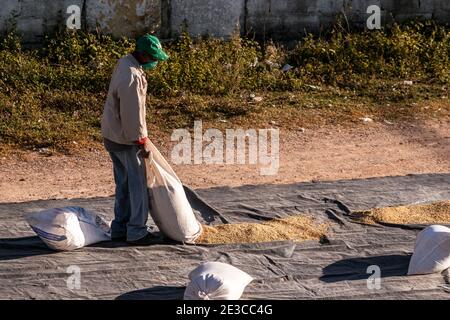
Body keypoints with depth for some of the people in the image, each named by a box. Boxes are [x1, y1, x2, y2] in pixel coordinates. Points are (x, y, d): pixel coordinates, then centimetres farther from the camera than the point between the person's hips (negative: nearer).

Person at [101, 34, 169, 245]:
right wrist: (142, 141, -16)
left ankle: (120, 228, 23)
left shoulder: (125, 62, 5)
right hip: (125, 139, -10)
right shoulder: (132, 78, -28)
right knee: (137, 184, 1)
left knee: (123, 184, 16)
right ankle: (136, 232, 7)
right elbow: (132, 114, -25)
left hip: (112, 135, 10)